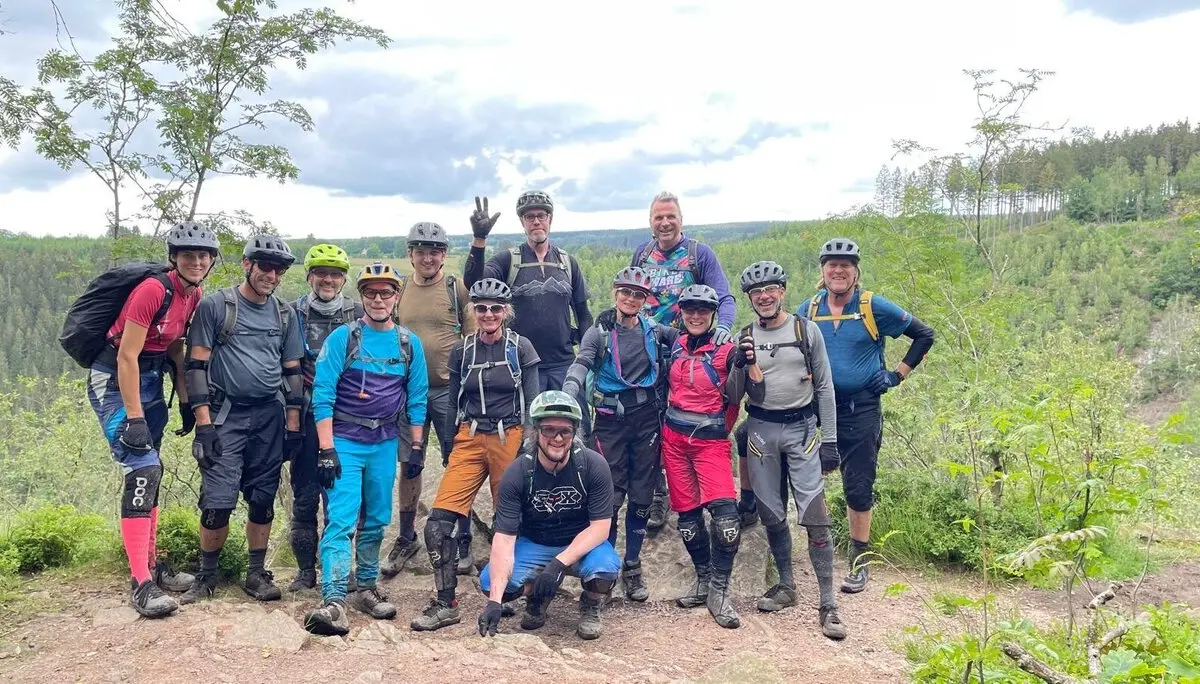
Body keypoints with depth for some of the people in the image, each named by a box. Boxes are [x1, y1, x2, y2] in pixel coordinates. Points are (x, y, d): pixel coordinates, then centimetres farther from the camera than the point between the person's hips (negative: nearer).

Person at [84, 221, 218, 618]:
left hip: (150, 379, 8)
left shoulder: (195, 296, 1)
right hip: (114, 380, -8)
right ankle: (141, 583, -10)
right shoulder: (153, 290, -23)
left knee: (150, 472, 13)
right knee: (143, 469, -15)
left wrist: (186, 403, 10)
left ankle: (151, 564, 24)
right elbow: (127, 356, -22)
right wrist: (134, 418, -22)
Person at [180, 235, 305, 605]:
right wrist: (204, 424, -11)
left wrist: (293, 426, 6)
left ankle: (256, 574, 19)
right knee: (218, 502, -8)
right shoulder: (215, 305, -4)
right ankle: (206, 576, 11)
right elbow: (197, 365, -6)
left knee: (263, 500, 7)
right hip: (224, 415, -4)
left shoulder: (285, 314, 8)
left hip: (269, 417, 4)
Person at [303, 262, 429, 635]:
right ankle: (334, 603, -15)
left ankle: (365, 588, 25)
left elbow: (416, 399, 9)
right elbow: (323, 394, -9)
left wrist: (417, 446, 6)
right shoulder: (342, 338, -5)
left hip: (385, 445, 4)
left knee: (376, 520, 11)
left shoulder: (410, 343, 5)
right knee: (341, 520, -12)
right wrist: (326, 449, -14)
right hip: (344, 441, -3)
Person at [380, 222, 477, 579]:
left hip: (449, 390, -3)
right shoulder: (399, 290, 8)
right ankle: (406, 539, 23)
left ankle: (462, 540, 15)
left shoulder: (457, 288, -2)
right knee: (409, 466, 9)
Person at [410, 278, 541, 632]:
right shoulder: (462, 351, 7)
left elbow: (531, 404, 0)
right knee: (439, 521, -11)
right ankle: (445, 604, -1)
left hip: (510, 439, -2)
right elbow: (454, 405, 13)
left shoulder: (521, 348, -1)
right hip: (470, 440, 2)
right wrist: (450, 448, 12)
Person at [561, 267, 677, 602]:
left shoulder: (653, 330, 8)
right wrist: (567, 399, -35)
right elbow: (580, 365, -18)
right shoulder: (599, 332, -1)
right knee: (610, 495, -2)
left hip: (646, 418, 3)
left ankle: (632, 567, 21)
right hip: (611, 421, -3)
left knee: (642, 495, 7)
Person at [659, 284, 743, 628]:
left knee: (725, 513, -18)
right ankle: (704, 581, 22)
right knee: (687, 513, 7)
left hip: (711, 440, -5)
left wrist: (741, 364, -24)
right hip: (674, 438, 5)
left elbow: (733, 397, -12)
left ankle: (719, 590, -5)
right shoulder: (674, 346, 8)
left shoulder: (726, 349, -7)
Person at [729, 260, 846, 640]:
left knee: (814, 515, -9)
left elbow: (824, 387, 2)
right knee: (771, 515, 9)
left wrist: (830, 440, -2)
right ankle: (786, 585, 27)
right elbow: (733, 396, 1)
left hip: (802, 428, -2)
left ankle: (828, 603, -3)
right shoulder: (744, 338, 4)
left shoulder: (806, 330, 0)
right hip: (761, 429, 2)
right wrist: (739, 366, -19)